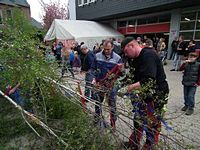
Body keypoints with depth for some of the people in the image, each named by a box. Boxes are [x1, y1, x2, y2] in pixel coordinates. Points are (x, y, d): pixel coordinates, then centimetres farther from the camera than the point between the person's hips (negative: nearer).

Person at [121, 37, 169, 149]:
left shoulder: (149, 56, -22)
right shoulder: (137, 58, 9)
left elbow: (148, 81, -32)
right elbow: (135, 77, 12)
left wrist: (132, 87, -20)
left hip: (157, 95, -9)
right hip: (145, 94, 10)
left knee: (152, 125, 6)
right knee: (138, 120, 19)